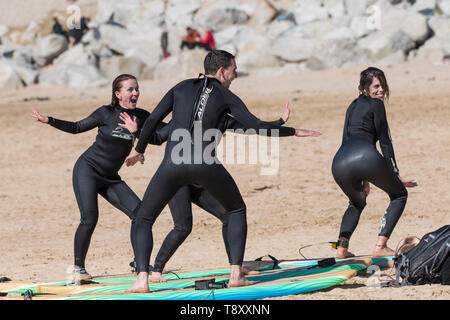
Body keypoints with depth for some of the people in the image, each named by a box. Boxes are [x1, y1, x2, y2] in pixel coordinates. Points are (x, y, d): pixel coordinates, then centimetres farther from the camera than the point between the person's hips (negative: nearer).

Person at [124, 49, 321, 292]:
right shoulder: (225, 97, 12)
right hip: (205, 164, -1)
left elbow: (153, 120, 16)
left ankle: (142, 279, -6)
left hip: (173, 163, 1)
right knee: (236, 210, 23)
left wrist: (139, 150, 29)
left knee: (144, 219, 14)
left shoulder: (181, 88, 19)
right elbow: (257, 127, 7)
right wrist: (294, 132, 19)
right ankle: (236, 274, 11)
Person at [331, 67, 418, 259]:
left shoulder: (353, 106, 31)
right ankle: (380, 246, 1)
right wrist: (396, 175, 12)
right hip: (366, 155, -6)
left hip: (340, 164, 6)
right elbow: (385, 143, 8)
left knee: (357, 202, 35)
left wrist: (364, 179, 38)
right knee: (399, 194, 17)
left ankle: (342, 248, 13)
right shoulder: (376, 104, 10)